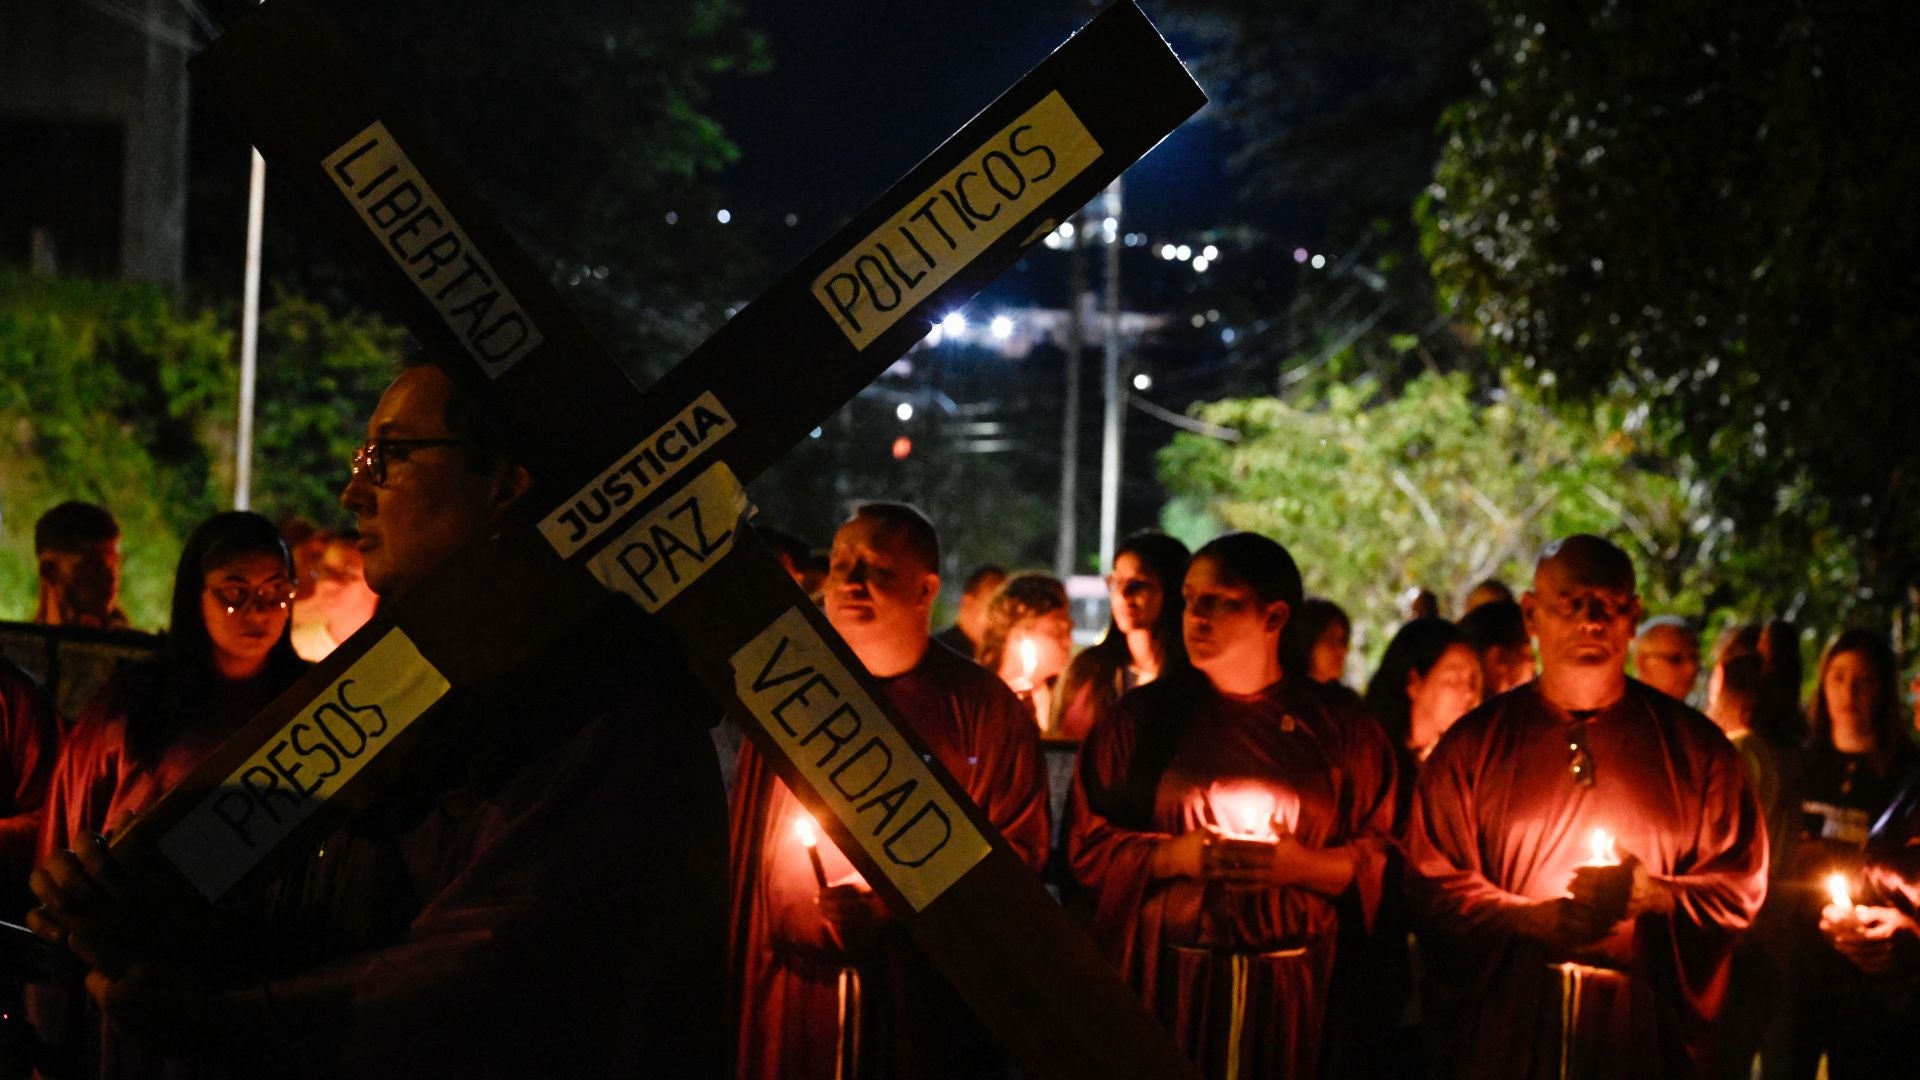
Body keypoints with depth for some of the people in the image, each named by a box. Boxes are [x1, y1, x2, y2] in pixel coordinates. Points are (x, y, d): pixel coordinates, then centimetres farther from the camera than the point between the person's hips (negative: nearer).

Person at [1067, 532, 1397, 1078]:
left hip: (1292, 986, 0)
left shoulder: (1340, 728, 5)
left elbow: (1383, 862, 3)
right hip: (1165, 980, 0)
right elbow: (1088, 846, 3)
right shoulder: (1143, 716, 5)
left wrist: (1303, 865, -14)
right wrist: (1172, 856, -13)